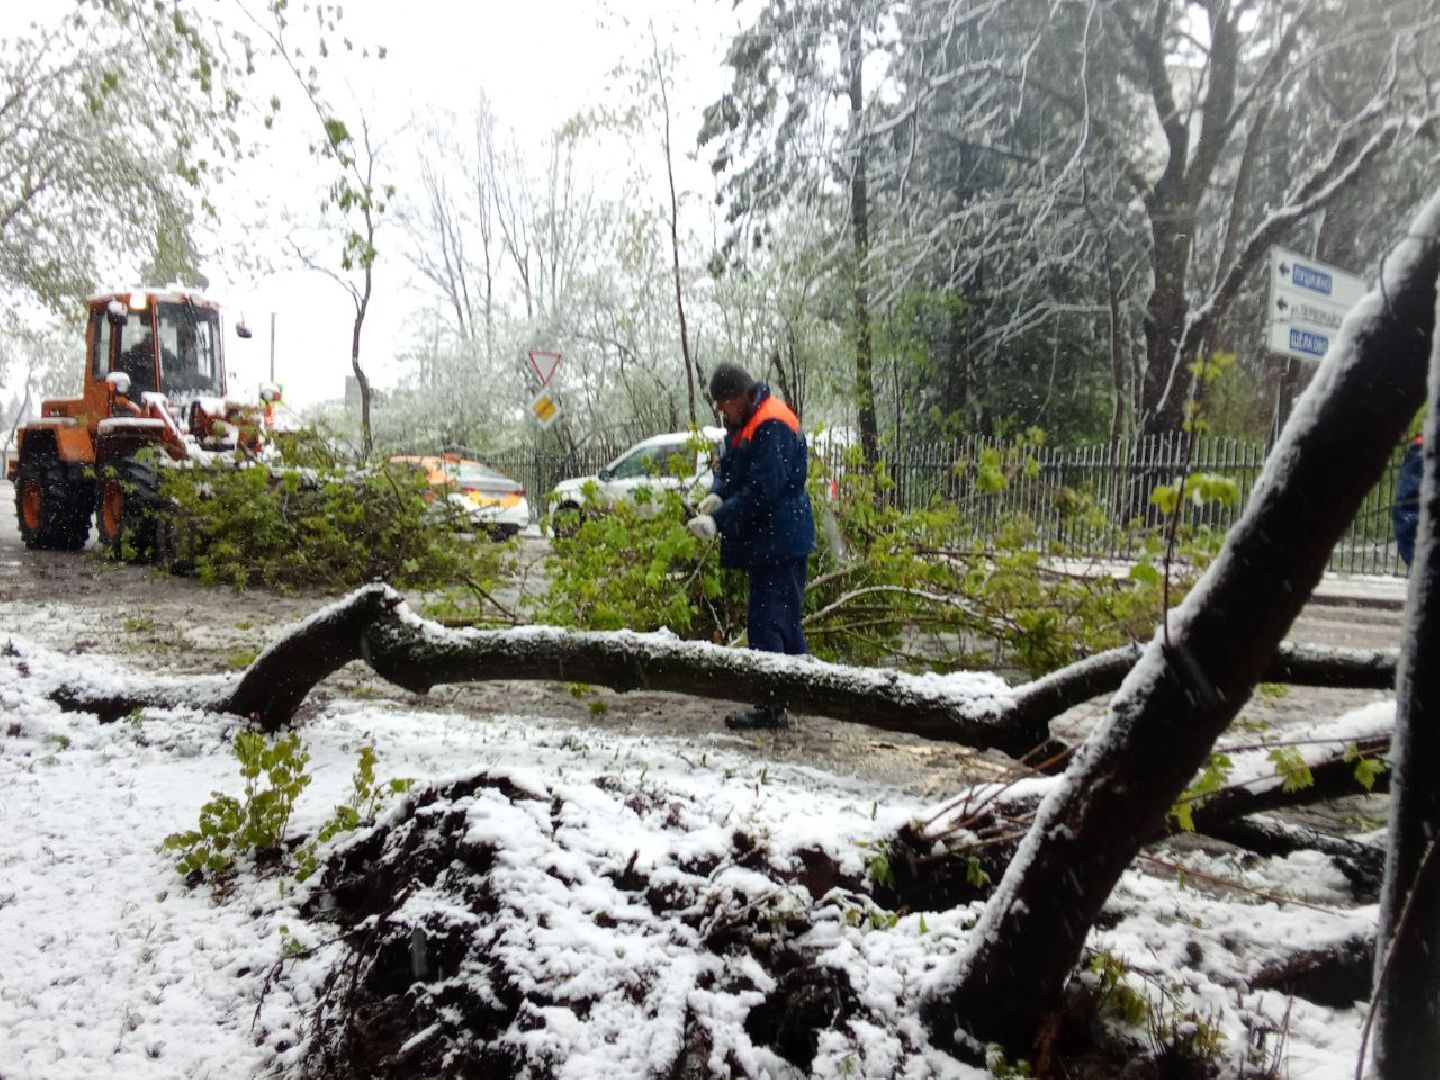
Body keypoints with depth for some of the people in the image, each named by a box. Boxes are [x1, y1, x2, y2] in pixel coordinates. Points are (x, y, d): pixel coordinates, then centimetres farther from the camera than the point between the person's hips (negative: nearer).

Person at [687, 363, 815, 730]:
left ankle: (771, 706, -4)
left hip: (779, 542, -11)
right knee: (785, 617, 18)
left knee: (766, 621, -9)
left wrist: (718, 521, -22)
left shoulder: (771, 426, -20)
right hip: (769, 539, 11)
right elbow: (729, 468, 16)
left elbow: (762, 490, -24)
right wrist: (716, 496, -5)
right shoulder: (743, 423, 13)